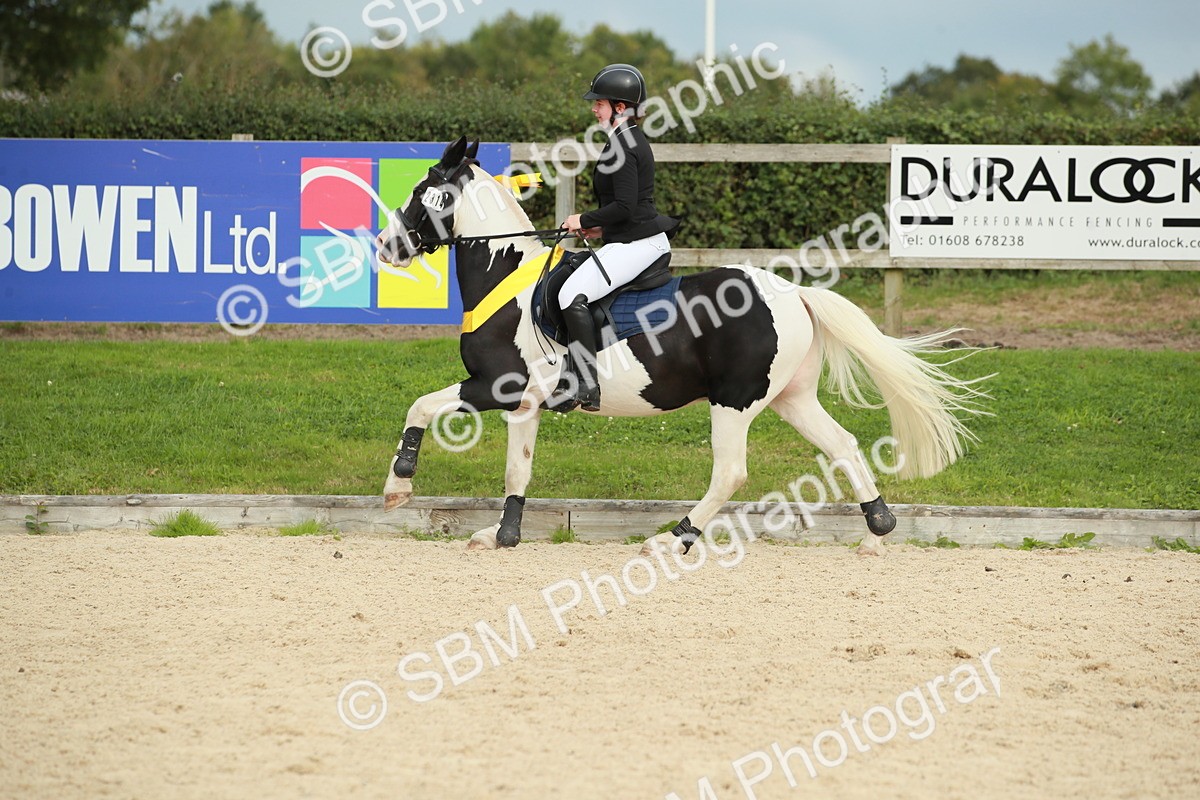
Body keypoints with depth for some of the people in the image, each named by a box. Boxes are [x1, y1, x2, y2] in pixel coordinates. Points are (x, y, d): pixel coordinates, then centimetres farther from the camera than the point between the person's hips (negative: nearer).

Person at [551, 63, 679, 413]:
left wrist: (584, 221, -11)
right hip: (646, 239, 12)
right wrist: (601, 227, 17)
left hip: (634, 244, -12)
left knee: (573, 294, -21)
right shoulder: (632, 140, 17)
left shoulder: (622, 146, -16)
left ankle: (585, 386, -24)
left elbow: (624, 206, -23)